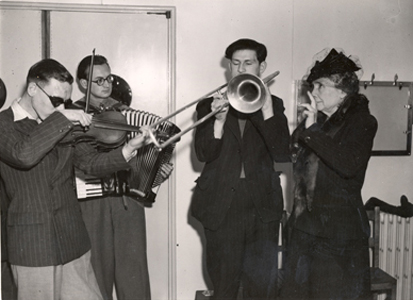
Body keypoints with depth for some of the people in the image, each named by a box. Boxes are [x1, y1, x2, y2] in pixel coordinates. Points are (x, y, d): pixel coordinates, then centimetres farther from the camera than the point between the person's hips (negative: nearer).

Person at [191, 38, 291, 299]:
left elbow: (282, 154, -7)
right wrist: (219, 119, -23)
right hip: (221, 206, 0)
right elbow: (204, 154, -6)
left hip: (262, 206, 0)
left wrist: (267, 110, -18)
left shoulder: (273, 105, 6)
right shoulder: (211, 104, 5)